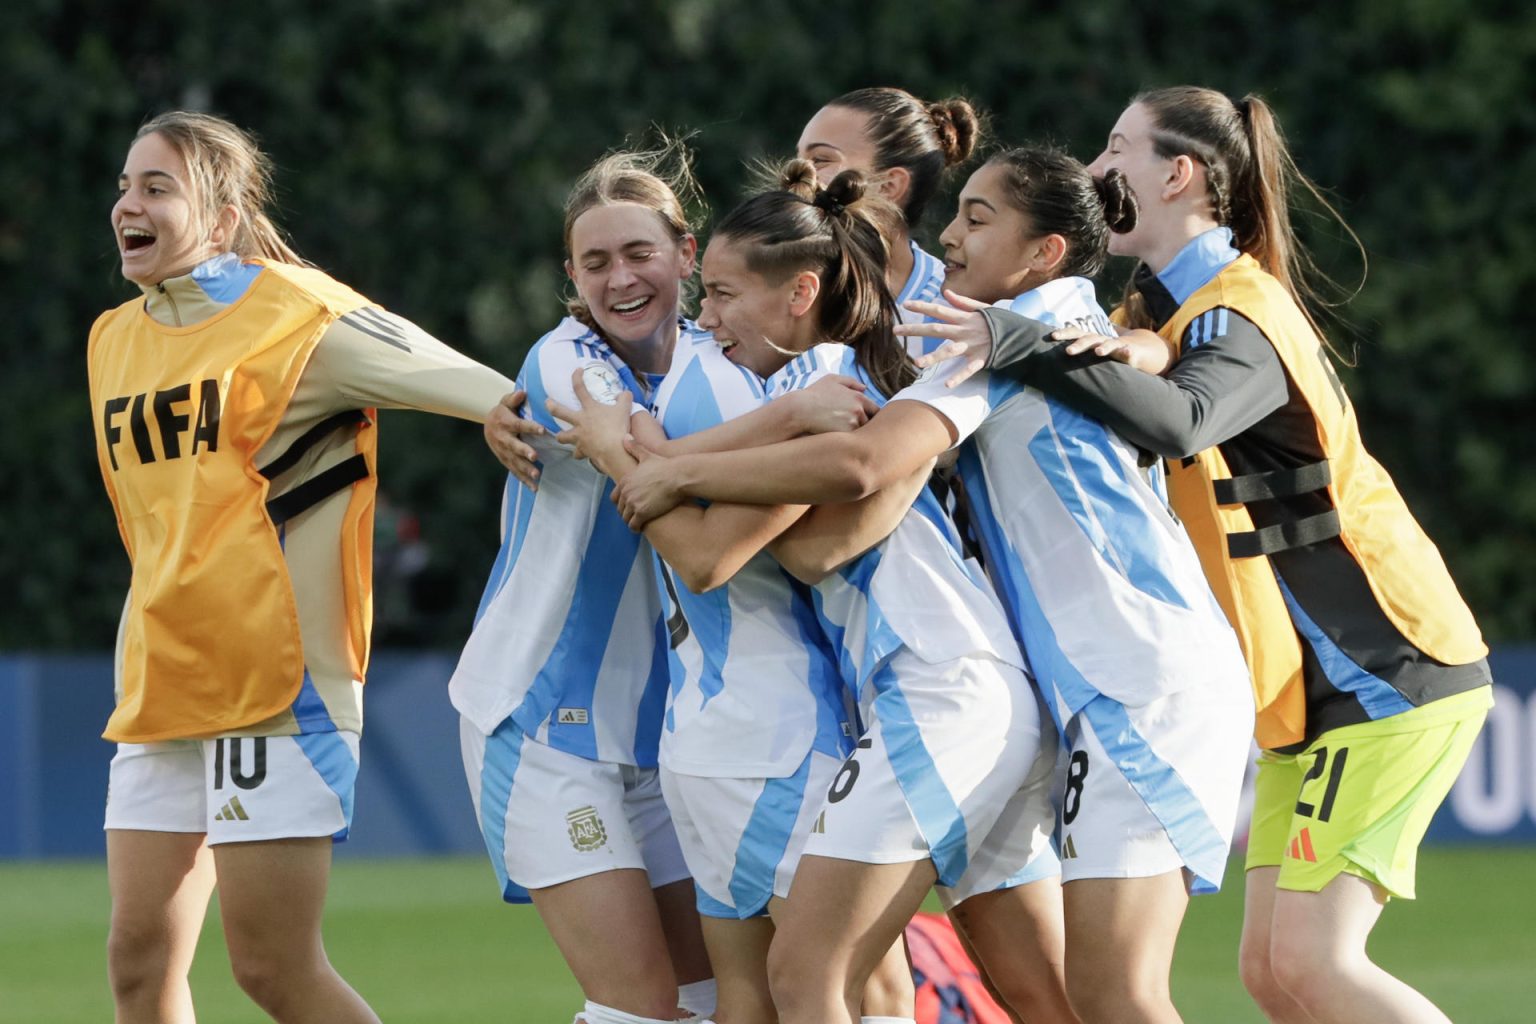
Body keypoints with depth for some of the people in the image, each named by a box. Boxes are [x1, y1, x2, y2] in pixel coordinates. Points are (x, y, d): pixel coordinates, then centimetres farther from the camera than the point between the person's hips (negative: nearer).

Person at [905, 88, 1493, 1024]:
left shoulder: (1238, 310, -16)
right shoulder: (1178, 305, 15)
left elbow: (1183, 423, -38)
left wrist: (1025, 348, -44)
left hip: (1393, 675, -9)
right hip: (1314, 696, 9)